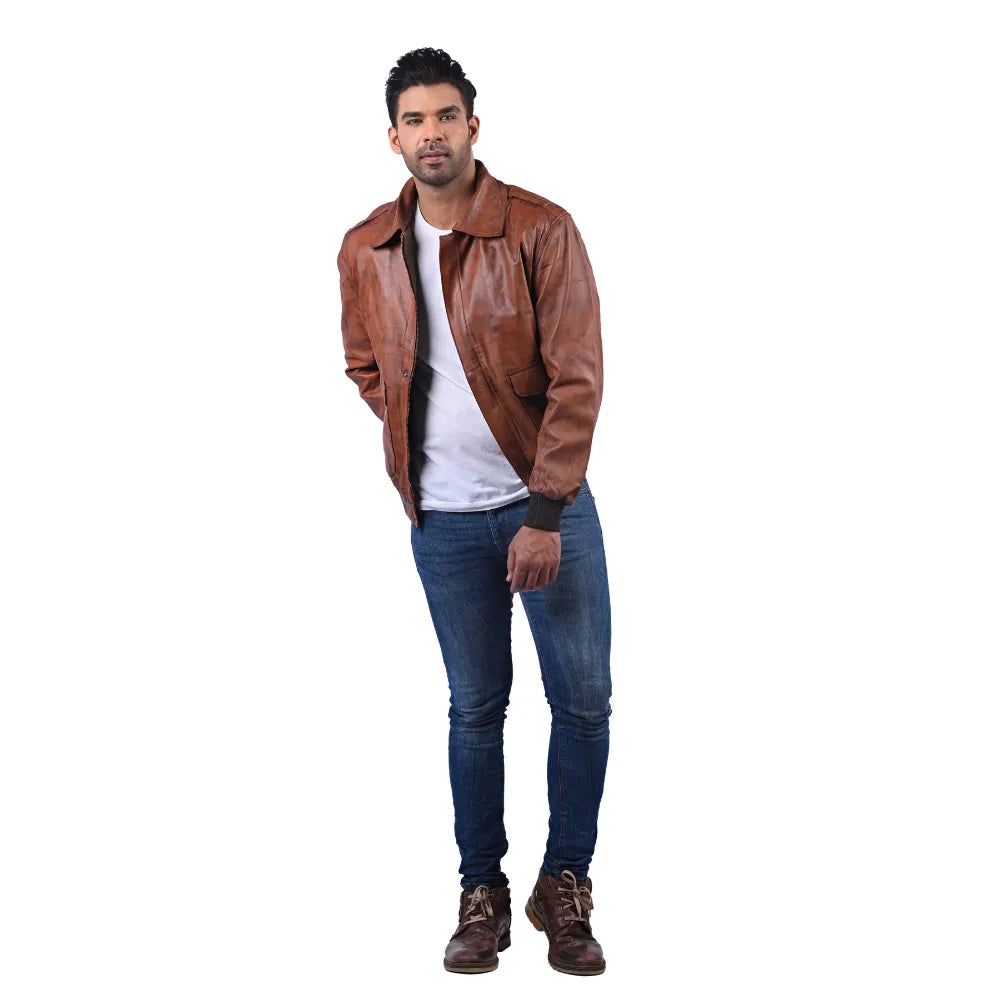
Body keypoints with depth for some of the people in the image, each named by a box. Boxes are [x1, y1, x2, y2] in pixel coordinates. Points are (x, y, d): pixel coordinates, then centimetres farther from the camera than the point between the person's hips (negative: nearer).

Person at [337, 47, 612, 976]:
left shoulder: (541, 230, -10)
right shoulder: (365, 250, 2)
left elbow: (576, 377, -13)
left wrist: (544, 513, -16)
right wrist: (413, 442, 8)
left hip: (546, 506, -2)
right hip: (443, 519, 2)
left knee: (583, 699, 2)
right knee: (475, 707, 10)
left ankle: (564, 884, 19)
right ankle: (481, 892, 22)